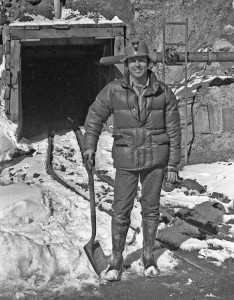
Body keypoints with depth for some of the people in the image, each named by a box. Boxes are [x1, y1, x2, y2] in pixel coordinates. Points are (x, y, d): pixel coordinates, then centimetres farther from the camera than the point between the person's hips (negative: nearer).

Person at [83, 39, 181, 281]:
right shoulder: (114, 90, -6)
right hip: (126, 160, 0)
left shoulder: (163, 93, -5)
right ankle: (116, 261, 13)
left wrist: (173, 165, 0)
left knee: (151, 209, 10)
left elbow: (174, 130, 1)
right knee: (121, 212, 0)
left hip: (155, 159, 1)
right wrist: (90, 146, -1)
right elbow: (95, 116, 8)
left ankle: (148, 257, 25)